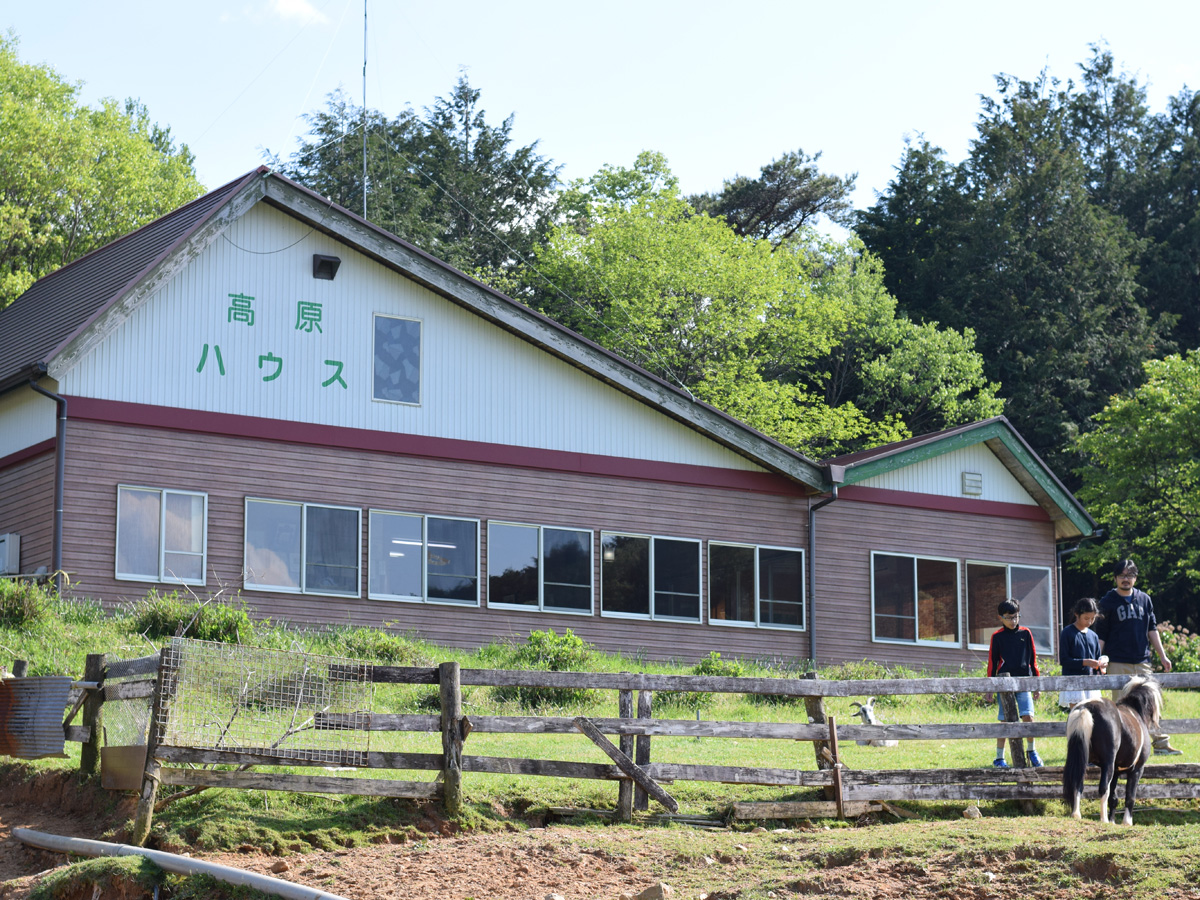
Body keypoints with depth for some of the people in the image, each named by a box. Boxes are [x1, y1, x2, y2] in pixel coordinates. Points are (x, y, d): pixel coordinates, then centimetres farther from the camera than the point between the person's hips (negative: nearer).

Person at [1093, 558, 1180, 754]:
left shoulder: (1144, 599, 11)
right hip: (1118, 664, -3)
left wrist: (1162, 656, 13)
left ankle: (1161, 743, 4)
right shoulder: (1108, 602, 1)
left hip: (1142, 662, 3)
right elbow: (1100, 635, 1)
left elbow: (1152, 629, 16)